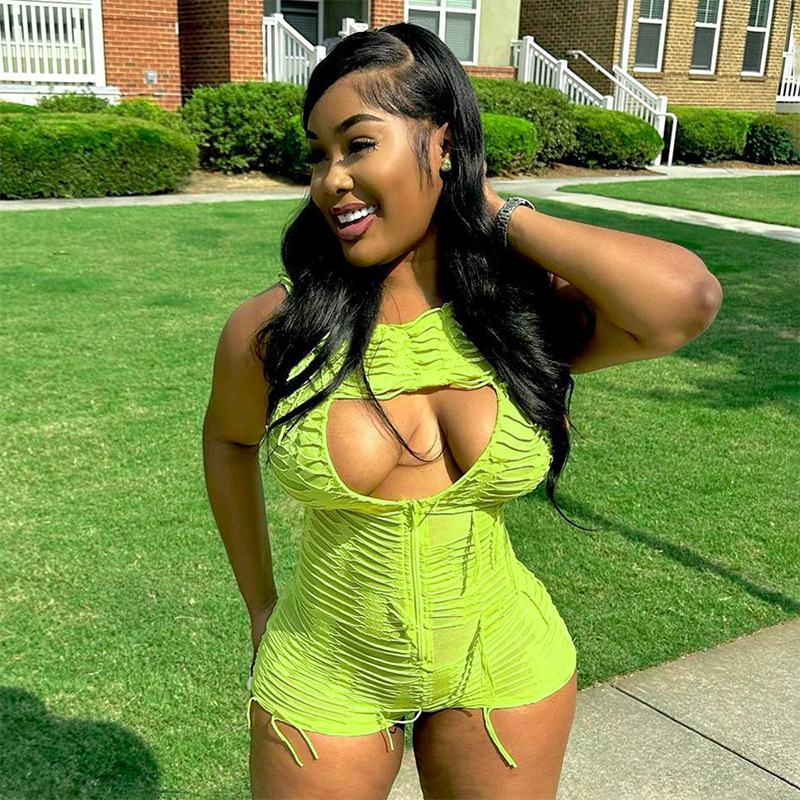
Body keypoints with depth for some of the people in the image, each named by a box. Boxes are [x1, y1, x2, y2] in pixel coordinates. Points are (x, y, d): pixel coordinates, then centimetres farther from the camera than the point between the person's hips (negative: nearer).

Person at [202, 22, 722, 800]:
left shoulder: (527, 314, -13)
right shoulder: (274, 328, -14)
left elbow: (687, 299, -31)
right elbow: (228, 438, 5)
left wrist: (498, 215, -20)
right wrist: (260, 606, 7)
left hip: (504, 671, 1)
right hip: (325, 681, 0)